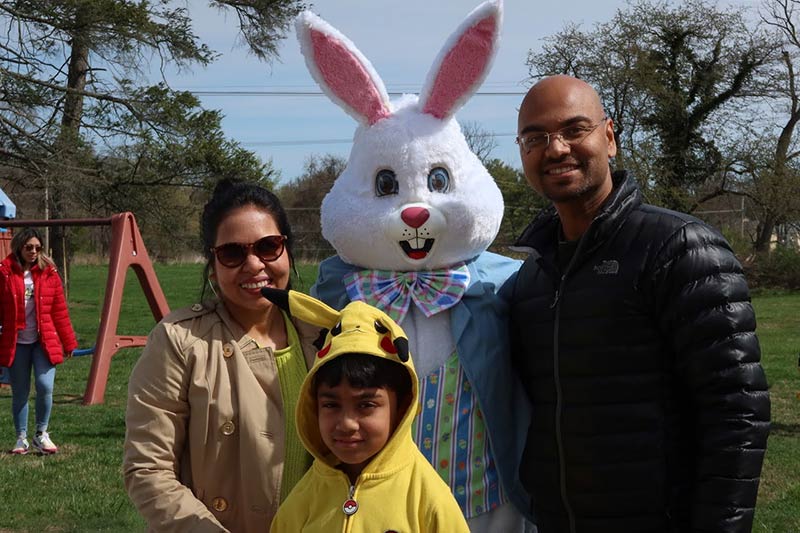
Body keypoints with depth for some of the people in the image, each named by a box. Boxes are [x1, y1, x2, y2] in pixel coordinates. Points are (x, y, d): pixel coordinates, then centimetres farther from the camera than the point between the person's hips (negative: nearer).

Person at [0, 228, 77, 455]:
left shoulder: (49, 273, 4)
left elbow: (59, 310, 7)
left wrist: (68, 342, 9)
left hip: (44, 341, 0)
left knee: (45, 386, -13)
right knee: (20, 392, 6)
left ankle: (41, 434, 7)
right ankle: (21, 438, 21)